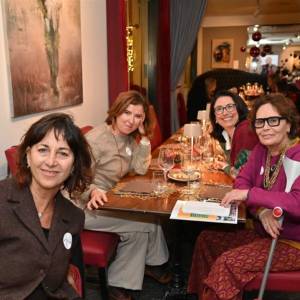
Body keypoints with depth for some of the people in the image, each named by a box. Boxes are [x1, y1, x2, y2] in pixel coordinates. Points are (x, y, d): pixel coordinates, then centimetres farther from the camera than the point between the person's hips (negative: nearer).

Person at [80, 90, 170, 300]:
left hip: (110, 200, 8)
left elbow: (140, 168, -3)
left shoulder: (129, 138, 5)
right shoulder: (96, 139, -19)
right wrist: (93, 192, -45)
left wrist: (144, 135, -11)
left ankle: (150, 263, 17)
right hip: (86, 206, -8)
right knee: (144, 223, -15)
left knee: (151, 214, -8)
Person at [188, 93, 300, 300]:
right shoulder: (262, 149, 2)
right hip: (266, 233, 8)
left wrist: (249, 194, -28)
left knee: (229, 262, -21)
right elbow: (242, 181, 0)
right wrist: (261, 211, -19)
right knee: (207, 240, 4)